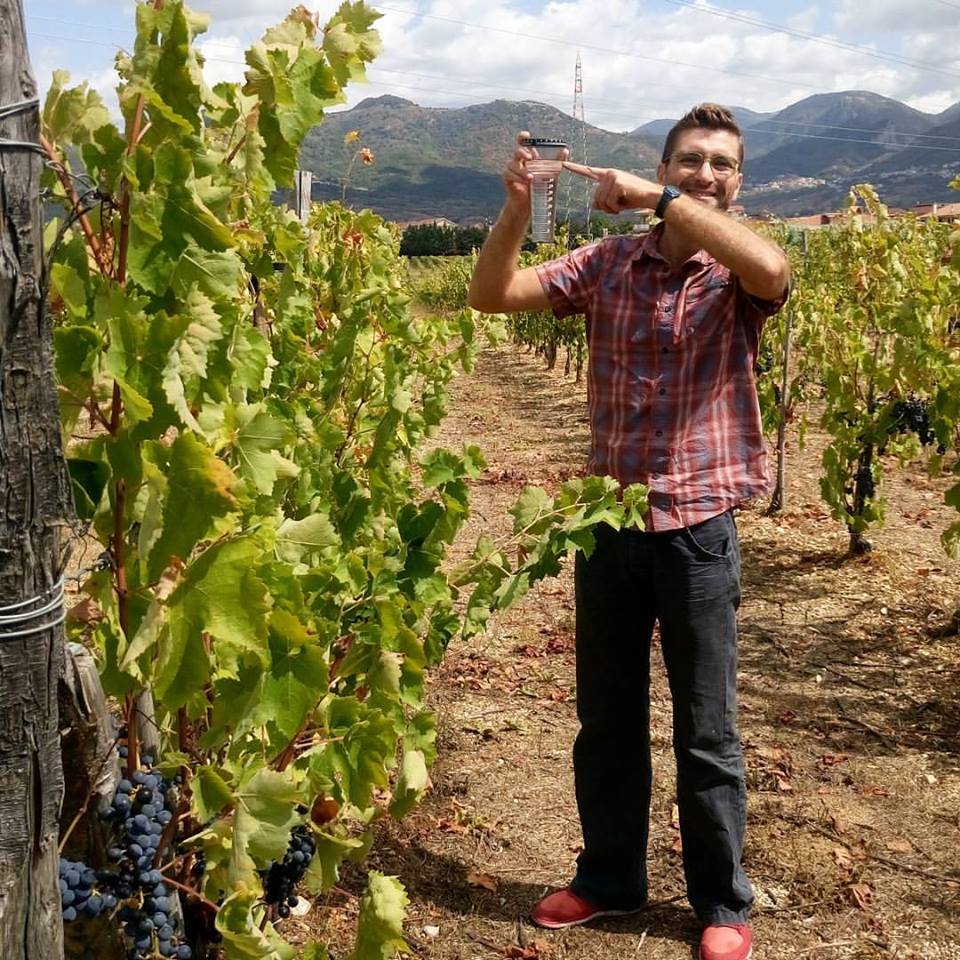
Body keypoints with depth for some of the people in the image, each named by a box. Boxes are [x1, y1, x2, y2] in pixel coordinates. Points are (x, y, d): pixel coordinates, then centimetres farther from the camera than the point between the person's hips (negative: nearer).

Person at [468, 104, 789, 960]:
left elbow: (773, 268, -29)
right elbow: (493, 295, -3)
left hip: (697, 528, -3)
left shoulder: (737, 276, -5)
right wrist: (518, 207, -18)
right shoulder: (607, 264, 3)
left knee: (706, 733, 8)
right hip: (608, 523, 3)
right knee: (606, 719, 16)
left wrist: (661, 201, -25)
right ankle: (610, 877, 36)